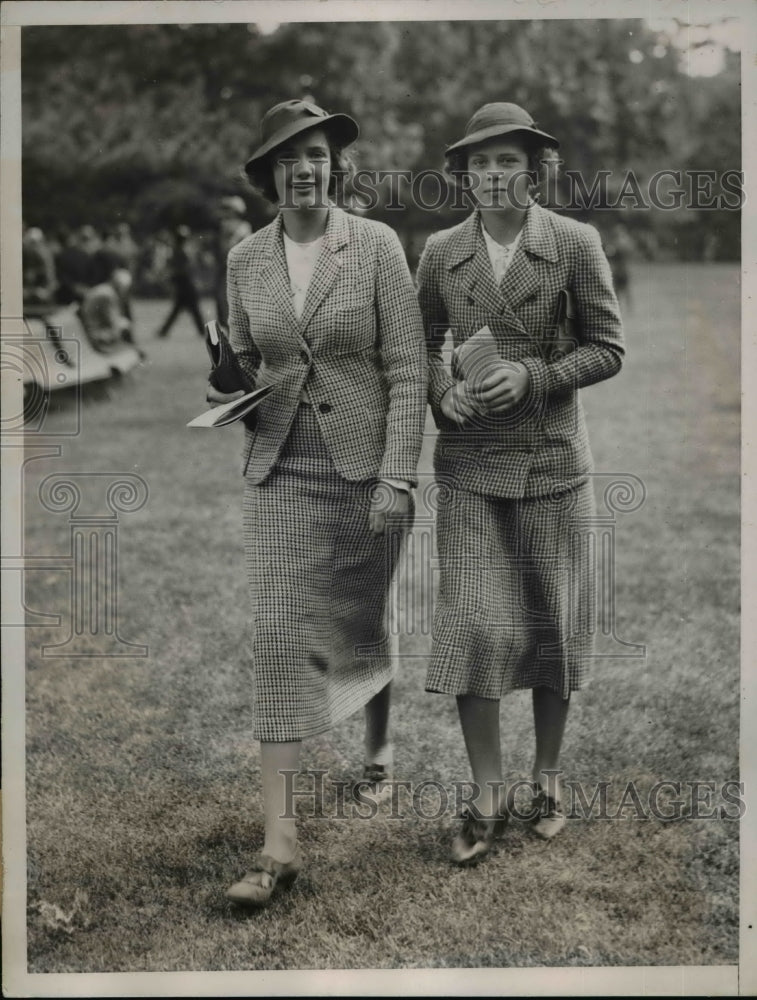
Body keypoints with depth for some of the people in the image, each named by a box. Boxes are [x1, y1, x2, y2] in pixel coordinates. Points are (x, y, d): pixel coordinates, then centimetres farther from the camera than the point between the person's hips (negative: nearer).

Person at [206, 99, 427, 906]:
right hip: (280, 470, 2)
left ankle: (378, 747, 46)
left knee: (360, 624, 15)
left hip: (365, 466, -2)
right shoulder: (245, 259, 3)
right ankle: (278, 841, -3)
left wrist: (397, 478, -14)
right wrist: (227, 394, -7)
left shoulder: (376, 245, -7)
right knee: (277, 636, -6)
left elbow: (406, 370, -9)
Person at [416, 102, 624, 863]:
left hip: (552, 459, -1)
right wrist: (444, 394, -6)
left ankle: (547, 779, 26)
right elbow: (422, 343, 14)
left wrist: (531, 377, -16)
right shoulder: (440, 251, 3)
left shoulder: (575, 243, -3)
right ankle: (487, 795, 8)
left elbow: (607, 347, -2)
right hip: (469, 464, 1)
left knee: (550, 624, 8)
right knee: (473, 624, -5)